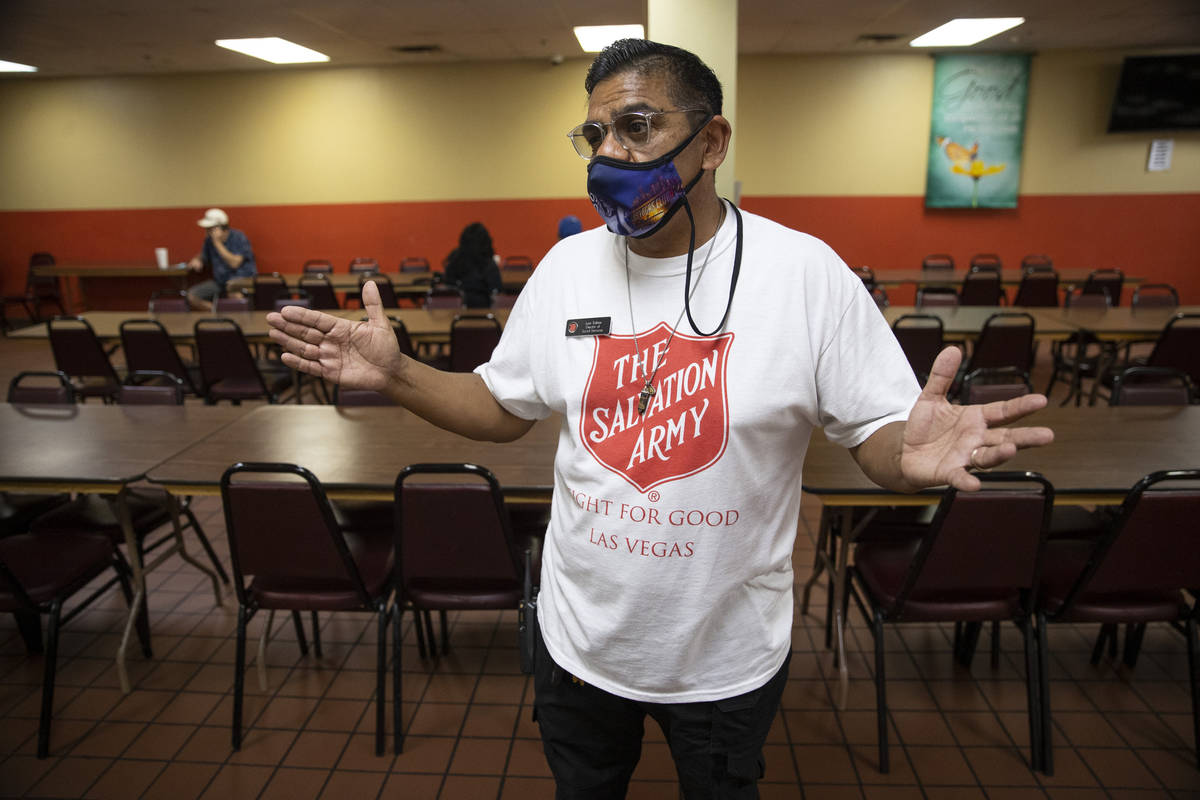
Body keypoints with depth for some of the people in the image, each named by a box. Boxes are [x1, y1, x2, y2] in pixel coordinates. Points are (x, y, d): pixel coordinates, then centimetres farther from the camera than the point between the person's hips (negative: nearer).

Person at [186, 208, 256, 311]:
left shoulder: (238, 237, -12)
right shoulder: (209, 240, 4)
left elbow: (234, 263, -22)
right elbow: (202, 256, 23)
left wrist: (218, 243, -20)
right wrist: (197, 260, -2)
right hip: (220, 281, 6)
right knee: (192, 295, -12)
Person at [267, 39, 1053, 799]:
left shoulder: (808, 273, -16)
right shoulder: (565, 266, -5)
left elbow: (875, 430, -13)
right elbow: (503, 408, 3)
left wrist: (910, 454, -36)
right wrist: (396, 376, -11)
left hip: (731, 651, -2)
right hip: (579, 635, 3)